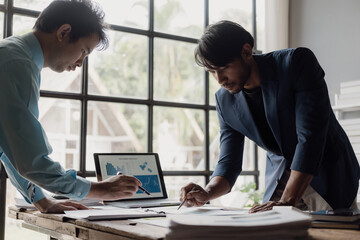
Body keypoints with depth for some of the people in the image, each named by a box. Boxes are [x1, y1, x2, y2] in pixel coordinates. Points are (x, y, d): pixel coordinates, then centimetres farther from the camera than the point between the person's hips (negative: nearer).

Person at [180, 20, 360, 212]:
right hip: (278, 181, 4)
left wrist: (287, 201, -33)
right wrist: (207, 193, -22)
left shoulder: (296, 62, -20)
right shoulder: (224, 99, -4)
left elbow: (310, 136, -27)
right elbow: (229, 162, -1)